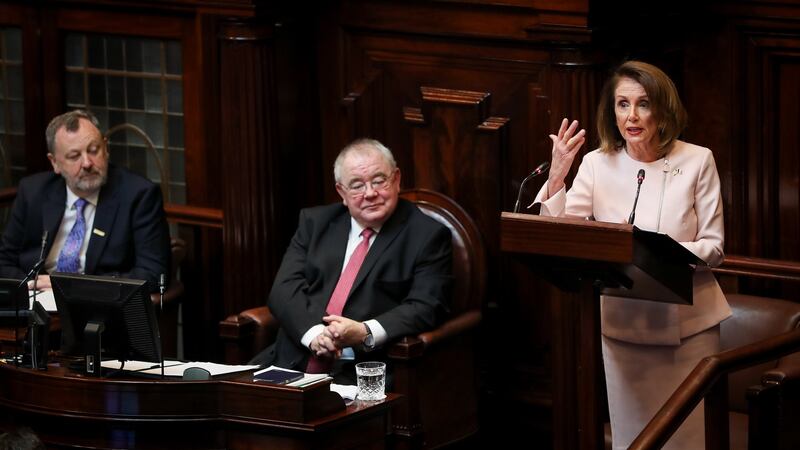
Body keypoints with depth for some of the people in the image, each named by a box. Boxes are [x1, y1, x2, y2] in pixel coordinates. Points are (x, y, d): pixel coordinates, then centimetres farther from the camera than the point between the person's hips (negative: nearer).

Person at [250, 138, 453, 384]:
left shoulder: (429, 237, 4)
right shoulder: (315, 222, 16)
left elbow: (424, 309, -5)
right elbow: (285, 289, 6)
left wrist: (365, 333, -22)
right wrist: (313, 332, -15)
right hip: (295, 361, 4)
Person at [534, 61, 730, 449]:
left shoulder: (697, 161, -5)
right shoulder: (598, 163, 0)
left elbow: (713, 247, -4)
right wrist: (557, 176, -18)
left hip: (687, 325, -2)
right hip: (623, 325, 2)